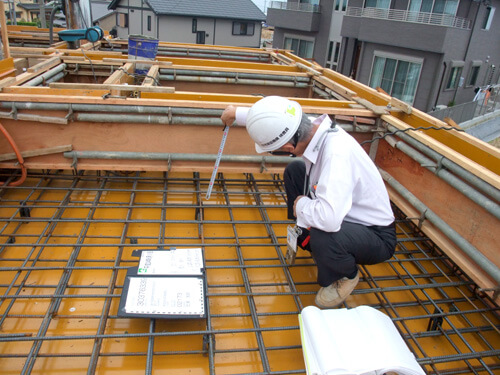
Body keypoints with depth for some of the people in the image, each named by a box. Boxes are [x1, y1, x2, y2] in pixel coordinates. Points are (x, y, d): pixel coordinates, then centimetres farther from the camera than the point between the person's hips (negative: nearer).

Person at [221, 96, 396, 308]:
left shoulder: (337, 154, -38)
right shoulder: (313, 128, -14)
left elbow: (329, 218, -49)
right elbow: (274, 119, 8)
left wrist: (301, 205, -27)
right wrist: (236, 113, 15)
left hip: (376, 237, -7)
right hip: (347, 216, 7)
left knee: (322, 237, -37)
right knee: (295, 170, 7)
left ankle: (346, 276, 1)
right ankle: (305, 238, 23)